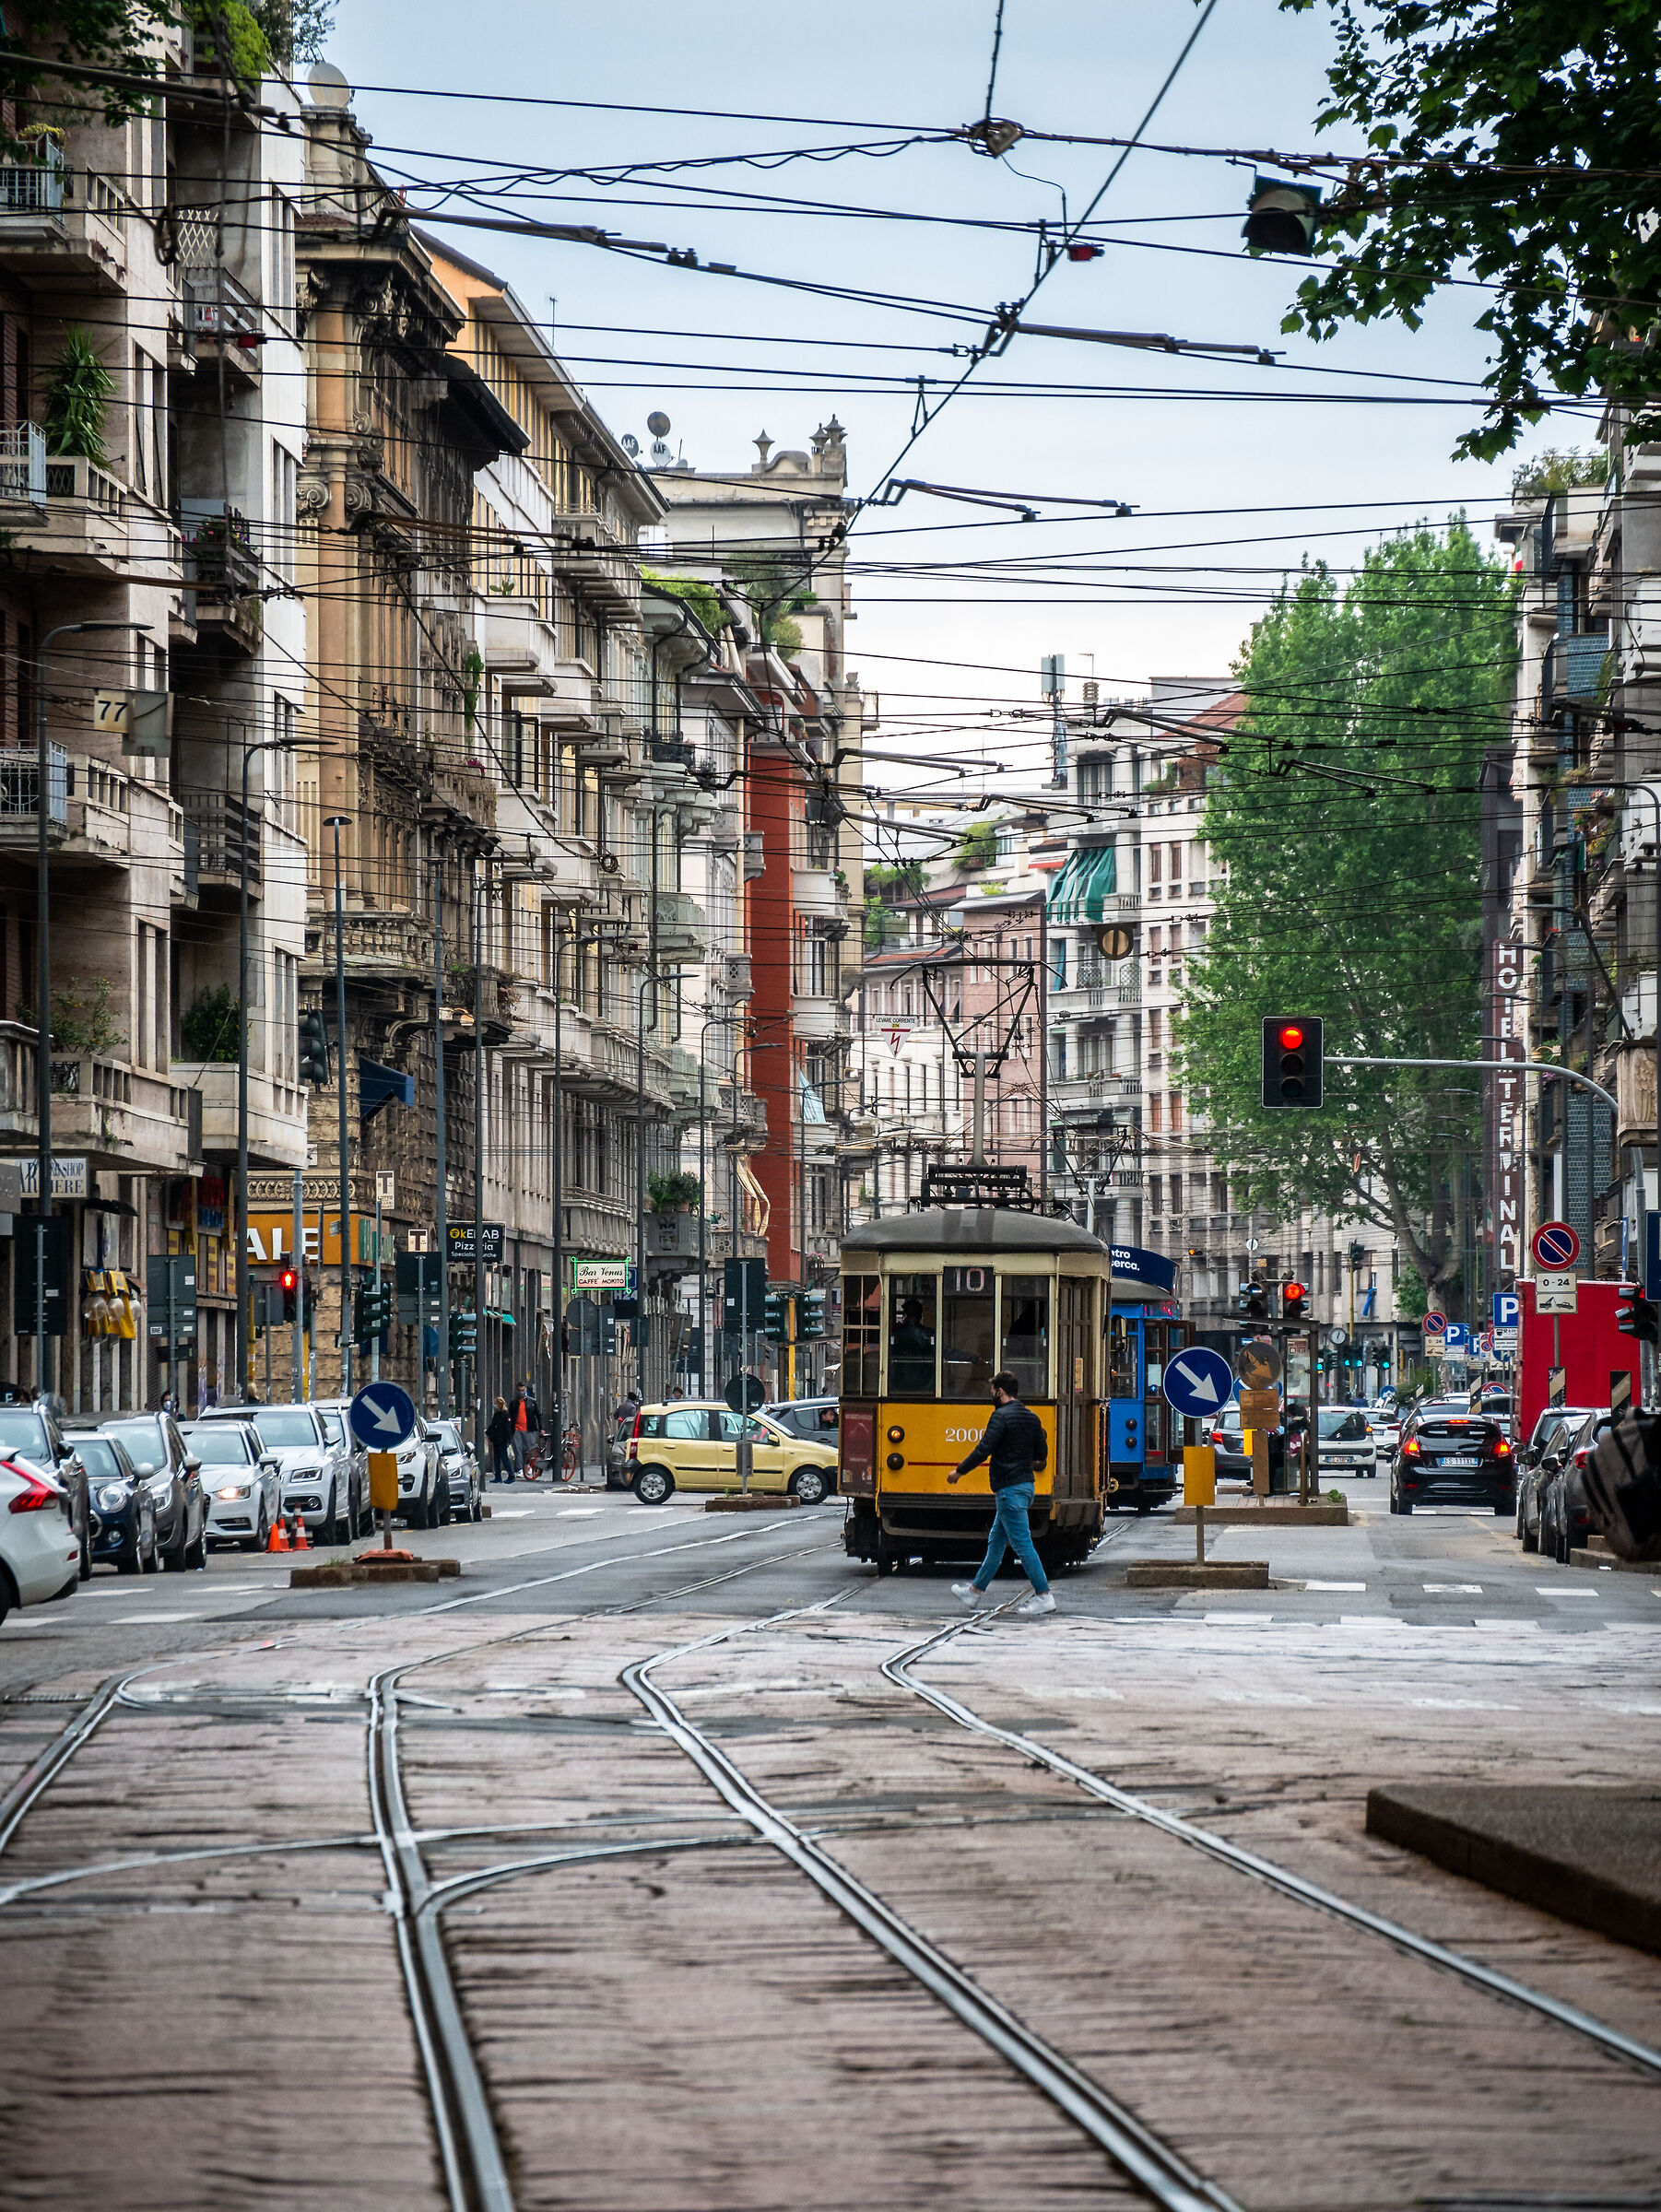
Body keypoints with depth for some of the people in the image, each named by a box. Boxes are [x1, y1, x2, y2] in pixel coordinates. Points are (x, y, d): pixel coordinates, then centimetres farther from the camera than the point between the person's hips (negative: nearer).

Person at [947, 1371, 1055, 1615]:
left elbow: (984, 1449, -18)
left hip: (1009, 1489, -9)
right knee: (996, 1542, 18)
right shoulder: (1031, 1418, 11)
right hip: (1026, 1484, 9)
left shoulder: (1002, 1416, -14)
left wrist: (959, 1471, -7)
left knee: (1022, 1543, -7)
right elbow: (1041, 1455, 16)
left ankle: (1044, 1597, -9)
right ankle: (976, 1590, 27)